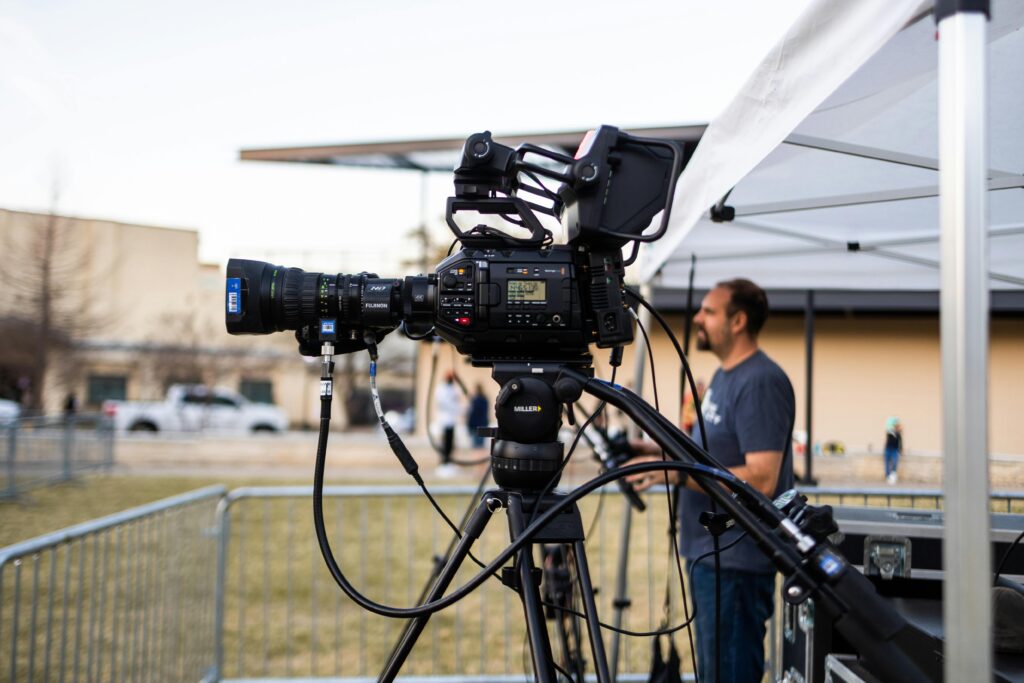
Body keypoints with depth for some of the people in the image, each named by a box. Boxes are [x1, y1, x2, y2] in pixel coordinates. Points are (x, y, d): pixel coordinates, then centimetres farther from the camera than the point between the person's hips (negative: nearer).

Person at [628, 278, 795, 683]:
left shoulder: (761, 382, -18)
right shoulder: (724, 375, 13)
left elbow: (760, 478, -25)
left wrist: (676, 473, -27)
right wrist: (664, 452, 9)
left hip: (736, 560, -10)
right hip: (709, 553, 10)